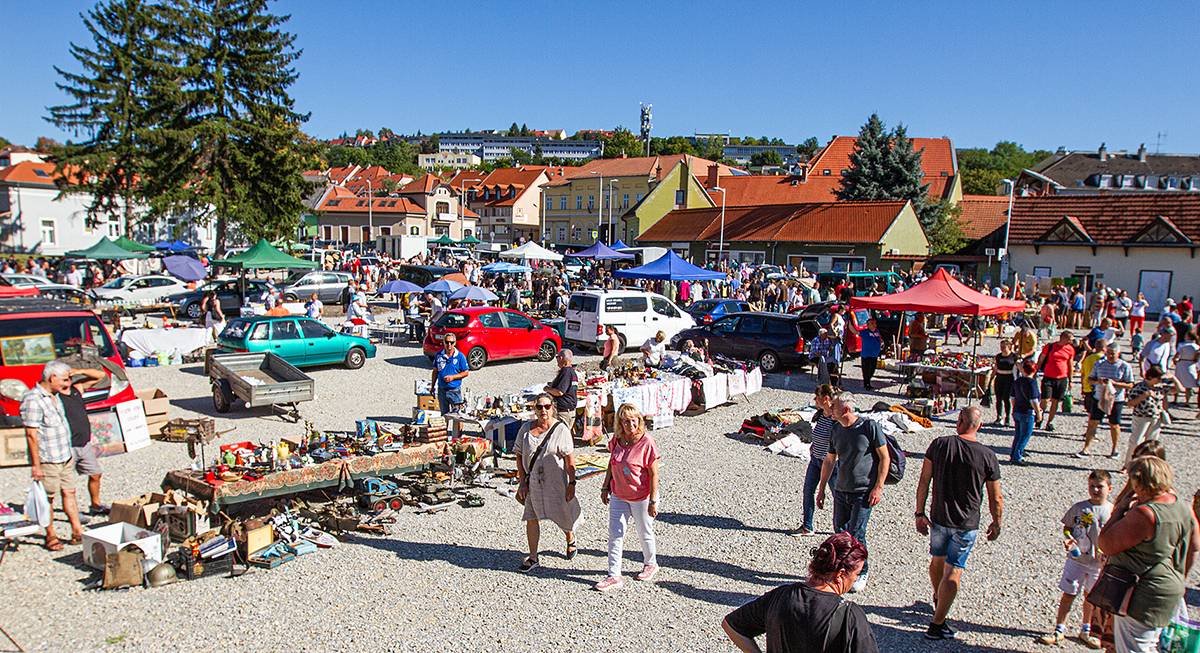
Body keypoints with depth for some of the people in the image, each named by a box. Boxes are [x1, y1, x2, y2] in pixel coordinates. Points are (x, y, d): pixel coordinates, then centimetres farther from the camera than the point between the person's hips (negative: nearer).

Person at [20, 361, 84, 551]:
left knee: (69, 494, 10)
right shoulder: (33, 400, -18)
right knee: (48, 498, 4)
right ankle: (50, 536, 16)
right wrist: (35, 465, -19)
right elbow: (31, 434, -19)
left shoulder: (55, 395, 9)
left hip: (65, 457, 8)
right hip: (47, 460, -8)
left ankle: (77, 532, 14)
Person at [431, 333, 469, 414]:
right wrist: (433, 386, 10)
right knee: (443, 413, 12)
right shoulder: (439, 355, 4)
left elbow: (466, 373, -3)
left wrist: (453, 377, -14)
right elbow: (435, 371, 12)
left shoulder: (460, 356, -5)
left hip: (455, 390, -3)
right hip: (442, 389, 3)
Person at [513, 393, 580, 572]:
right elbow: (519, 456, 4)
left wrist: (572, 483, -10)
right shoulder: (526, 428, -1)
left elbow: (570, 459, -9)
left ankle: (571, 541, 43)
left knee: (563, 515, 12)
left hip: (555, 482, -2)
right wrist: (522, 481, -1)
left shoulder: (561, 429, -10)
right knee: (531, 518, 2)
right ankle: (533, 557, 17)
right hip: (532, 482, 2)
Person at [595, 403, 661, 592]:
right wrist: (605, 487, 11)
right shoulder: (617, 440, -5)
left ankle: (650, 563, 41)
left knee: (645, 533, 16)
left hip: (641, 498, -5)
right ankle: (614, 576, 14)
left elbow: (653, 474, -17)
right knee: (615, 535, 6)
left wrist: (653, 501, -16)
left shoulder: (646, 443, -21)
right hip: (618, 496, 5)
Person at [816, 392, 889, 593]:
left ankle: (861, 573, 15)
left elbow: (885, 458, -7)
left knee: (856, 535, -5)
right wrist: (821, 489, 16)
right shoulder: (836, 430, 5)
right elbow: (829, 461, 15)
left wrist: (878, 488, -11)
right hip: (841, 491, 6)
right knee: (840, 532, 9)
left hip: (863, 493, -6)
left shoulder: (869, 427, -13)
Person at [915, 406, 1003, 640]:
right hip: (966, 524, -2)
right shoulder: (988, 456, -12)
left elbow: (923, 481, -6)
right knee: (953, 572, 3)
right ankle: (937, 625, 4)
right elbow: (995, 499, -4)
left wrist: (920, 513, 4)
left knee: (937, 560, 24)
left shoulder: (939, 444, -9)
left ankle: (938, 600, 49)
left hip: (938, 517, 3)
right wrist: (996, 524, 13)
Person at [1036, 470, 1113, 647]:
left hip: (1099, 563, 1)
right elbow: (1067, 527, 5)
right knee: (1068, 594, 4)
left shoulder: (1112, 511, -6)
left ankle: (1086, 631, 35)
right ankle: (1059, 630, 15)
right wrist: (1069, 539, -14)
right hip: (1076, 559, -1)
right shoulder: (1079, 508, -6)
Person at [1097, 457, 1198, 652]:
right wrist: (1179, 579, 27)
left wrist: (1119, 510, -14)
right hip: (1170, 591, 9)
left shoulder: (1144, 514, -28)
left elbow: (1106, 544, -22)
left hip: (1142, 598, -9)